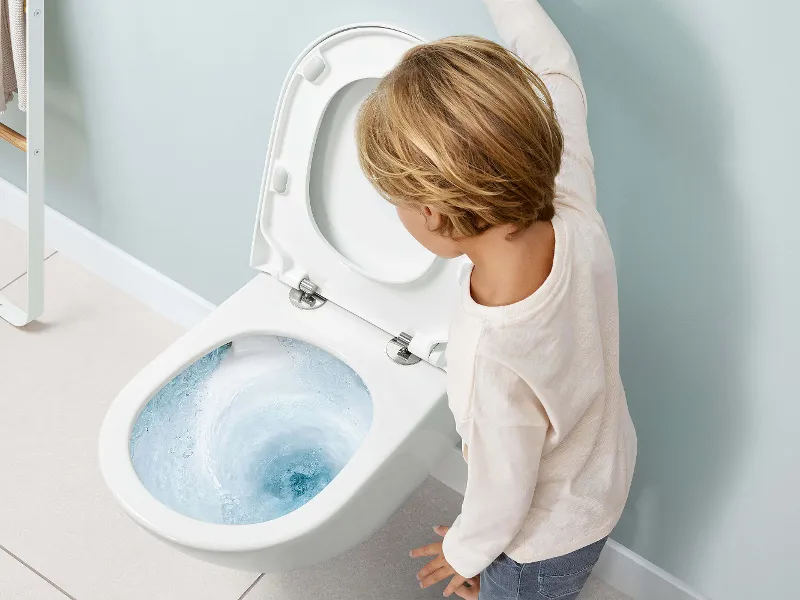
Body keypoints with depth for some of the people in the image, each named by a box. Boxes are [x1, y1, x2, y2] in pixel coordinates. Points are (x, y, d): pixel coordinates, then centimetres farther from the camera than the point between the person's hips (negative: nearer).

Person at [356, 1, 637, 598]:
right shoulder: (576, 218, -30)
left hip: (547, 537, -5)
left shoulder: (492, 363, -46)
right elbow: (559, 76, -12)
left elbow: (503, 498, -26)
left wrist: (465, 552, -5)